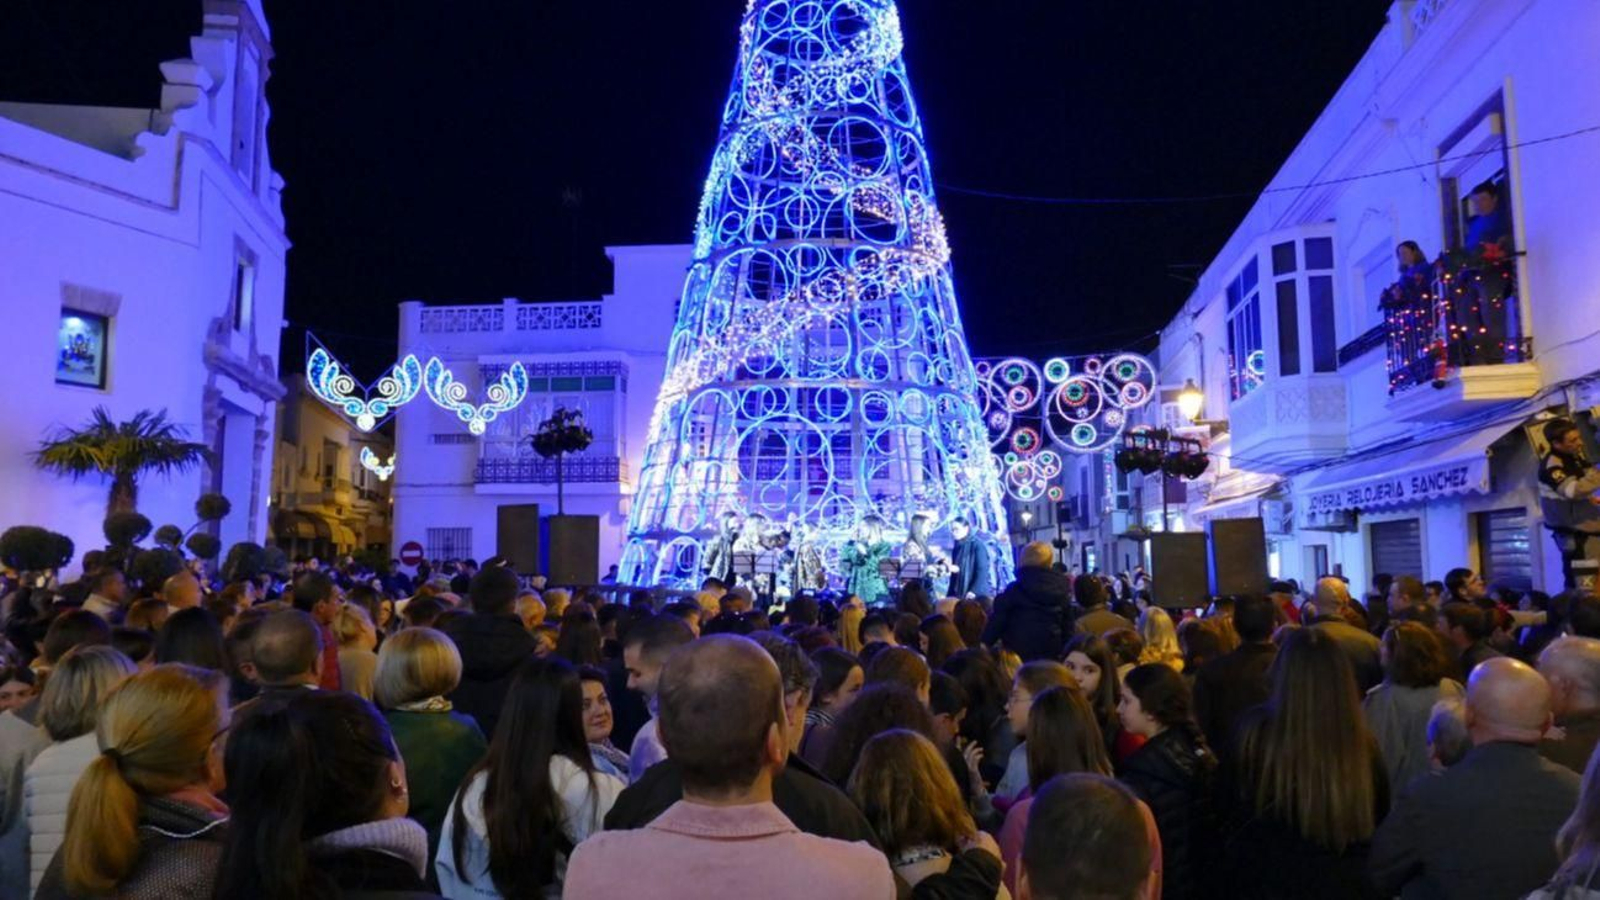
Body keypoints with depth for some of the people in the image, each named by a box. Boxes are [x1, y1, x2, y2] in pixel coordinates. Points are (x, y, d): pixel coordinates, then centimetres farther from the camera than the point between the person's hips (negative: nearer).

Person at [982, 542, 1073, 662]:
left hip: (1020, 654, -4)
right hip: (1051, 655, 4)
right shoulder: (1062, 588, 5)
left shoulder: (1015, 590, -7)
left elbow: (997, 622, -6)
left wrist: (984, 646, 2)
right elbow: (1067, 628, 8)